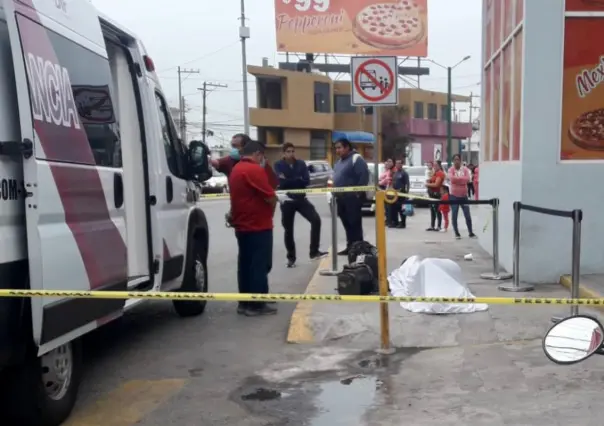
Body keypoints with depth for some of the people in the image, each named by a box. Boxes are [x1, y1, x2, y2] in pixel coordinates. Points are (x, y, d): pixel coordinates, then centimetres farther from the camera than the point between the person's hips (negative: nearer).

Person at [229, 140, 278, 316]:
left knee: (245, 264, 13)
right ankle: (256, 304, 2)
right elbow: (271, 197, -17)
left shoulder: (235, 169, 13)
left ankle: (244, 302, 19)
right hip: (258, 226, -9)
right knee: (259, 265, -2)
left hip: (242, 225, 9)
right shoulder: (255, 170, -16)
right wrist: (271, 210, 2)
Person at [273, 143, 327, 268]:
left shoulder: (301, 164, 4)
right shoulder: (278, 165, -4)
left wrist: (289, 180, -14)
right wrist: (298, 180, -13)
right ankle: (291, 258, 20)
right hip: (287, 201, -2)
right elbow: (281, 182, -18)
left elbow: (307, 181, -9)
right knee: (288, 230, 5)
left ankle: (314, 252, -5)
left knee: (316, 220, -14)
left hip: (301, 199, 2)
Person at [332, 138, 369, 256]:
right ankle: (350, 247, 19)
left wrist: (358, 193, -20)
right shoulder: (340, 161, 18)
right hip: (341, 198, 9)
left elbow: (364, 176, -20)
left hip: (352, 198, -9)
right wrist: (336, 193, 17)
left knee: (354, 223, -6)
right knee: (346, 224, 12)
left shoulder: (356, 159, -12)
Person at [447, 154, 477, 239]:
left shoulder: (465, 169, 2)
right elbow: (452, 178, -23)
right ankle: (457, 233, 12)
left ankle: (471, 233, 14)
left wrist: (457, 179, -18)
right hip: (454, 195, -2)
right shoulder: (451, 169, -4)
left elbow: (468, 179, -13)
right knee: (454, 215, 0)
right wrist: (462, 178, -17)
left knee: (467, 215, 3)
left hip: (464, 195, 2)